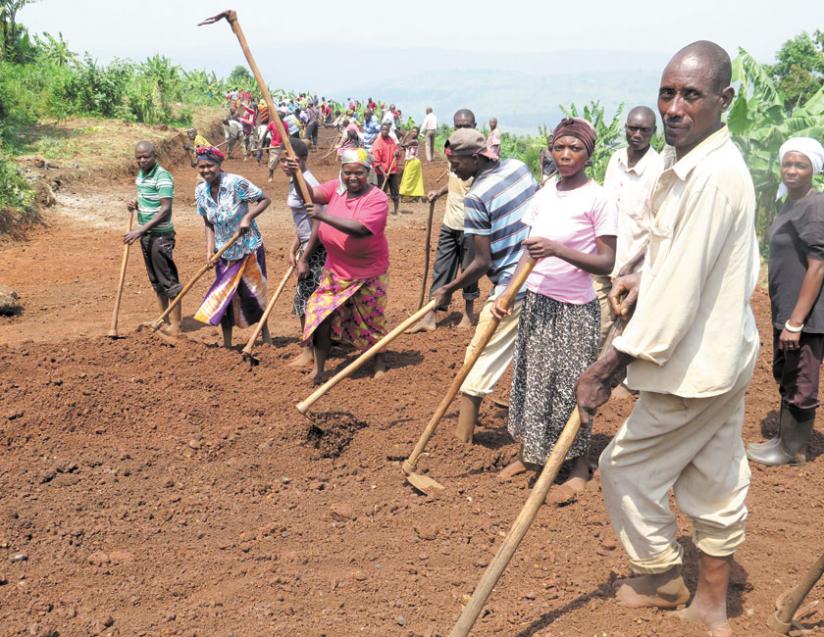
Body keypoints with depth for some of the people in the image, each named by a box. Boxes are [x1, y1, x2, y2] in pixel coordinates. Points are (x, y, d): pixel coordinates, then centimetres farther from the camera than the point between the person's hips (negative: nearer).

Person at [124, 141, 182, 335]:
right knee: (155, 280, 15)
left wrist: (141, 230, -28)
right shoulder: (141, 174, 11)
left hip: (160, 234, -9)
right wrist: (135, 205, 1)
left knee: (168, 280, -4)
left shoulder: (162, 177, -17)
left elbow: (165, 209, -24)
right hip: (146, 234, 9)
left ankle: (175, 325, 0)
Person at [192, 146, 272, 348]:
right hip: (224, 251, 5)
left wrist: (248, 217, -27)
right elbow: (208, 224, 5)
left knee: (254, 293, 4)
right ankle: (227, 343, 18)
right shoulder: (201, 191, -2)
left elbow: (264, 199, -14)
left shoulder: (236, 183, -19)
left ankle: (267, 339, 22)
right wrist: (210, 250, -6)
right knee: (224, 294, 6)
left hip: (248, 247, -5)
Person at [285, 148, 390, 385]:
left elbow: (360, 229, -33)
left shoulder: (377, 198, -20)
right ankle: (318, 368, 12)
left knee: (370, 319, 11)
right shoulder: (337, 187, -1)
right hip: (336, 269, 4)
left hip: (367, 272, -4)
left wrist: (323, 216, -38)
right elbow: (312, 194, -11)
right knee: (321, 314, -2)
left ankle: (379, 360, 37)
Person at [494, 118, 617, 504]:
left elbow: (607, 263, -15)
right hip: (537, 302, 6)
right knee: (532, 379, 14)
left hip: (575, 310, -6)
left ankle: (579, 470, 17)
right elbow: (528, 253, 11)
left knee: (571, 386, 2)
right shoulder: (542, 196, 7)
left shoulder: (598, 199, -11)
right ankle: (530, 453, 31)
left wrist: (558, 249, -26)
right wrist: (507, 295, 0)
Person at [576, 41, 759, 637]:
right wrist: (645, 276, 5)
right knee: (716, 481, 18)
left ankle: (662, 576, 28)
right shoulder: (695, 162, 7)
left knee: (625, 467, 6)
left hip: (695, 365, -10)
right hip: (722, 353, 10)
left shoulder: (714, 176, -25)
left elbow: (679, 289, -28)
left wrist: (609, 365, -24)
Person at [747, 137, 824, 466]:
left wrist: (796, 321, -23)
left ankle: (793, 449, 16)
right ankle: (784, 439, 34)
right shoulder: (790, 204, 11)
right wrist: (784, 317, 17)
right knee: (784, 376, 20)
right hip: (785, 310, 10)